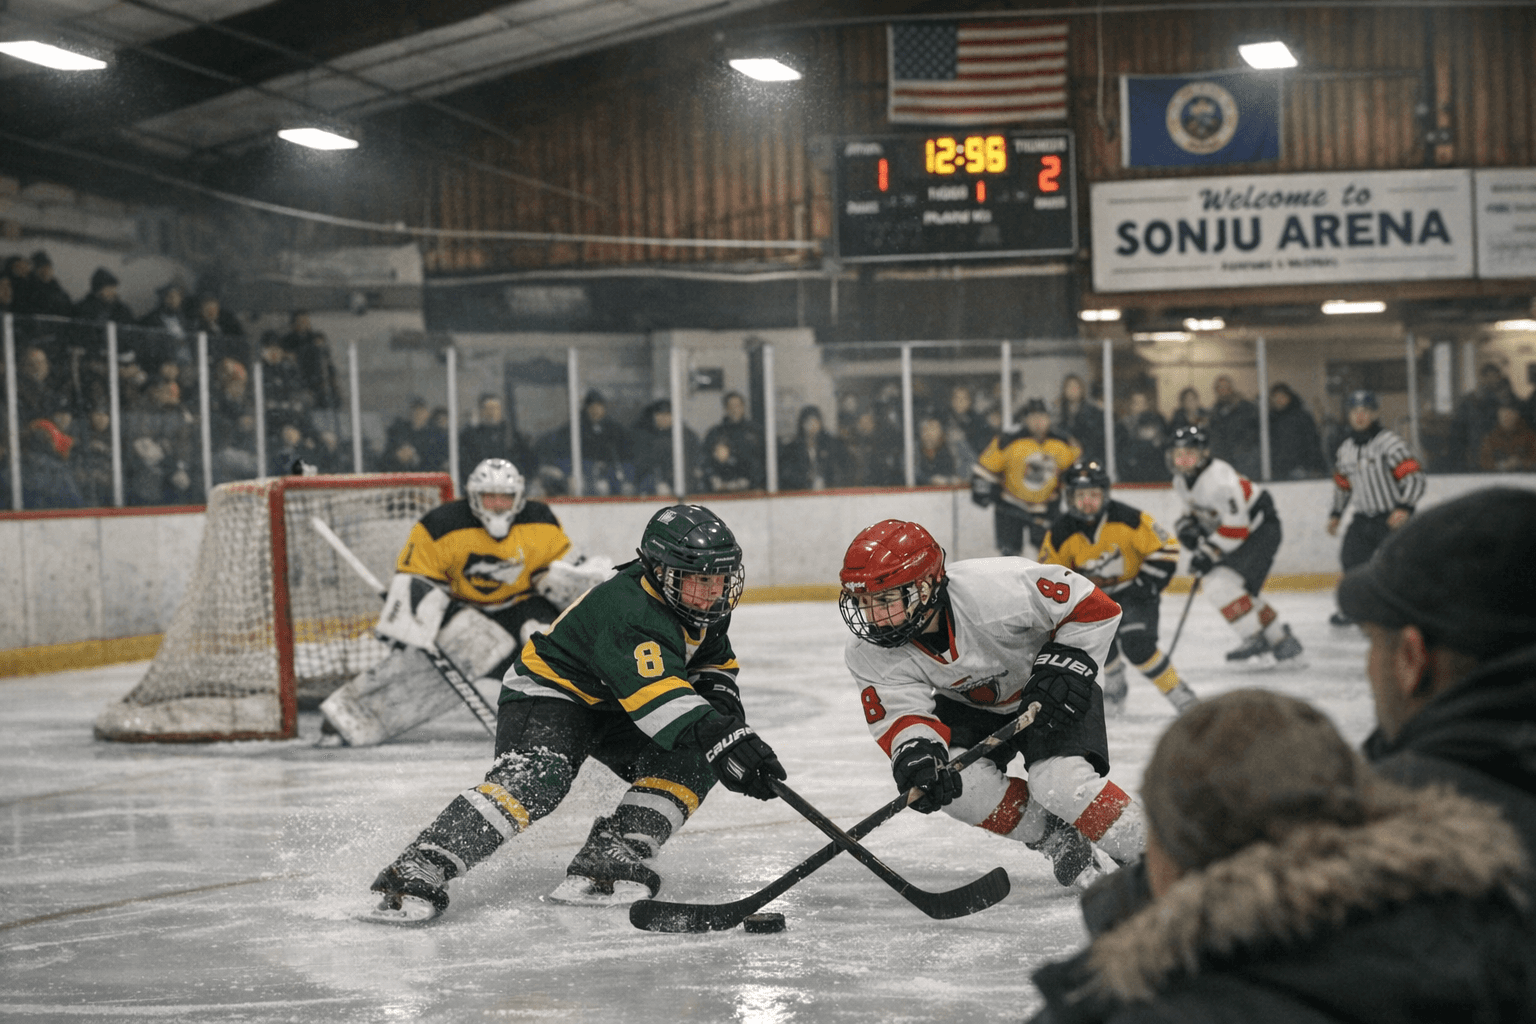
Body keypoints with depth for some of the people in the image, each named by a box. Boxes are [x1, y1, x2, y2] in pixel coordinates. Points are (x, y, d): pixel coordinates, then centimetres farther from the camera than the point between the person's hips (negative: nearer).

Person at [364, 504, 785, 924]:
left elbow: (715, 663, 14)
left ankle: (604, 863, -16)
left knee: (693, 761, -10)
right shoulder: (628, 610, -33)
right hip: (550, 690, -9)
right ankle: (414, 874, -37)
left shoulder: (700, 605, -3)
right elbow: (658, 697, -45)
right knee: (536, 779, -34)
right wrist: (722, 740, -56)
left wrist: (722, 705, -8)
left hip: (611, 712, 9)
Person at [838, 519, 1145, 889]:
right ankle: (1056, 838, 2)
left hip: (1048, 693, -4)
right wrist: (916, 753, -49)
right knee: (953, 782, -22)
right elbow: (900, 715, -28)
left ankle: (1144, 853, -2)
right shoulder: (871, 654, -23)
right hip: (970, 705, 5)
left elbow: (1091, 605, -26)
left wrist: (1066, 665, -31)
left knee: (1061, 782, -27)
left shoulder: (993, 588, -37)